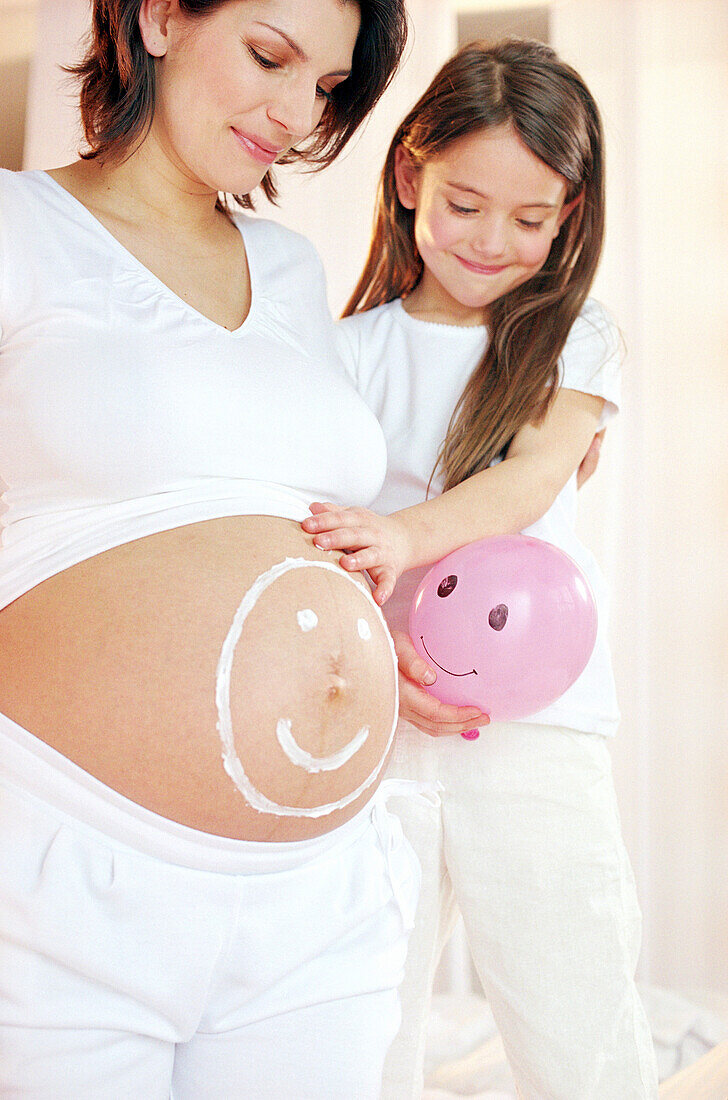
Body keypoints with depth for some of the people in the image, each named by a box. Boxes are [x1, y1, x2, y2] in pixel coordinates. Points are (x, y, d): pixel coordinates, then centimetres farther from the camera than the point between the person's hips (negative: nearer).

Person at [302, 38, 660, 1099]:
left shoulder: (576, 336, 11)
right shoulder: (355, 350, 10)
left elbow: (535, 474, -5)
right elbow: (311, 525, 2)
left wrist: (403, 536, -25)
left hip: (536, 721, 0)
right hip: (374, 721, 1)